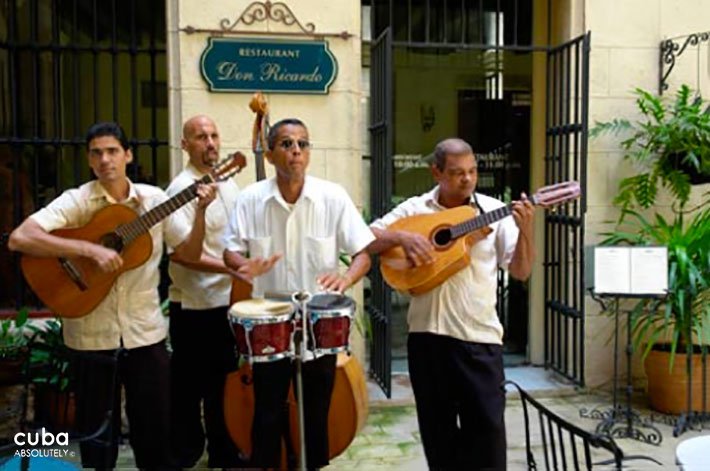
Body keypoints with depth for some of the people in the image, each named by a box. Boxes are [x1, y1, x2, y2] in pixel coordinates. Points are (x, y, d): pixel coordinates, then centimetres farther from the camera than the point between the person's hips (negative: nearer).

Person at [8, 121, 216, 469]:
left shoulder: (155, 199, 1)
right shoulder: (75, 201, -7)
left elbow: (189, 254, 3)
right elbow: (19, 238, -20)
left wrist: (200, 212, -13)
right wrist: (90, 249, -27)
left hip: (145, 332, 2)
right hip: (91, 334, -2)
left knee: (156, 429, 11)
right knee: (97, 433, 13)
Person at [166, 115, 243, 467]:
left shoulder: (228, 183, 10)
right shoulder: (182, 188, -16)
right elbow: (179, 252, -24)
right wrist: (231, 269, -27)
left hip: (227, 300, 8)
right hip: (195, 307, -8)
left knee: (222, 382, 19)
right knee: (189, 387, 7)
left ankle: (224, 454, 35)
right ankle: (184, 455, 24)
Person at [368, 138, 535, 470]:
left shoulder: (493, 211, 2)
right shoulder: (415, 208, 4)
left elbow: (520, 271, 0)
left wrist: (525, 230, -16)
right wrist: (402, 237, -16)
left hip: (479, 335, -1)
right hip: (427, 331, 1)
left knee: (487, 422, 1)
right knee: (437, 425, 13)